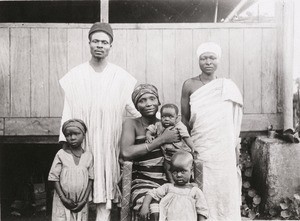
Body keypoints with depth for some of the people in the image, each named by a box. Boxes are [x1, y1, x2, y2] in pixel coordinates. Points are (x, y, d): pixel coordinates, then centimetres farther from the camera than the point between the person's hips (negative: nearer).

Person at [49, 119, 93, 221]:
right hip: (63, 202, -2)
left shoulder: (88, 156, 2)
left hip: (81, 203, 2)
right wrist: (64, 198, -11)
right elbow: (54, 178, -4)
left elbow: (90, 180, 2)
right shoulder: (61, 155, -4)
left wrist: (84, 200, -7)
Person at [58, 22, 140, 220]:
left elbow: (133, 108, 5)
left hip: (109, 144, 0)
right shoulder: (75, 75, 4)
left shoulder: (121, 77, 3)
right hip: (82, 144, 0)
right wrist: (65, 140, -4)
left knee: (105, 196, 1)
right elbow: (68, 110, 3)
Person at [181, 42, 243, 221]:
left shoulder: (228, 87, 4)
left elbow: (234, 122, 8)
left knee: (224, 190, 5)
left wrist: (236, 151, 6)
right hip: (199, 147, -1)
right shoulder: (189, 85, 0)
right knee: (202, 193, 1)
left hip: (223, 149, 1)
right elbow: (184, 119, 4)